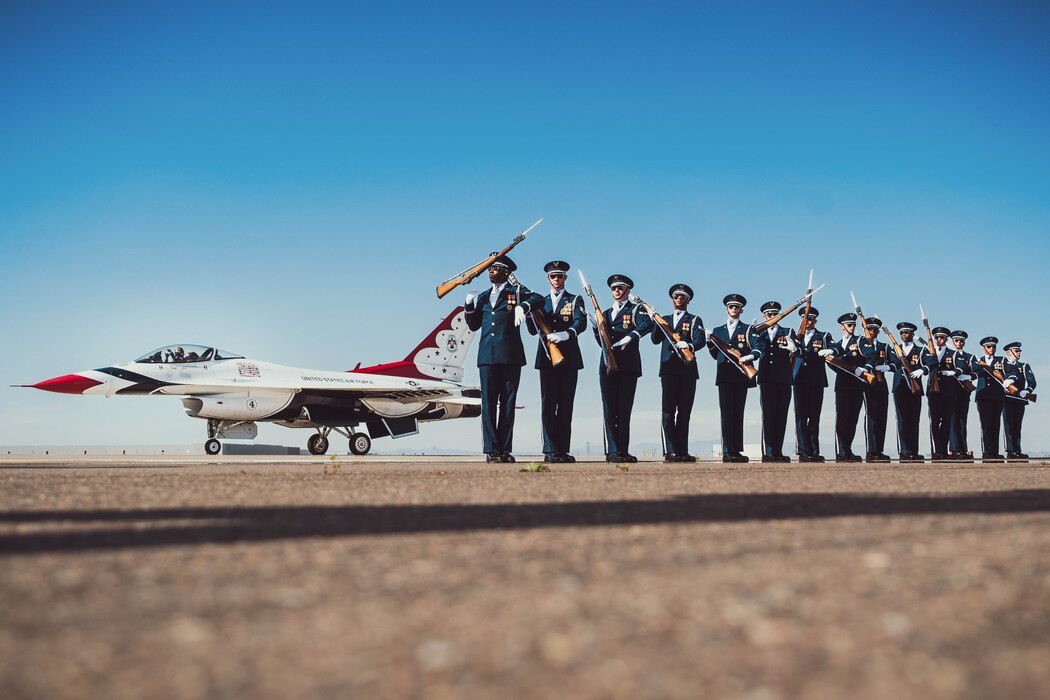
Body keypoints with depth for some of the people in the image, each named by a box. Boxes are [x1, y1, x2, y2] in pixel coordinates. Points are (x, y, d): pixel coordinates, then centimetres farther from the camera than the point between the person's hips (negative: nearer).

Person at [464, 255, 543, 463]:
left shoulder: (516, 291, 7)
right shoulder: (483, 297, 18)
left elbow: (538, 299, -10)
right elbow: (473, 325, 19)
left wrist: (523, 306, -28)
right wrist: (470, 306, 4)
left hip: (511, 355, -3)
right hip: (487, 355, 3)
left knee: (508, 402, 1)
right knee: (488, 403, -3)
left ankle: (505, 450, 4)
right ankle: (491, 450, -2)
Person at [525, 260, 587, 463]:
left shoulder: (575, 300, 10)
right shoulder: (541, 302, 17)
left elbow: (581, 323, -9)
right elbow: (533, 330, 8)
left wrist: (565, 334, -29)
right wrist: (529, 312, -11)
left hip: (569, 358, -1)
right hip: (547, 358, 1)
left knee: (566, 405, 0)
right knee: (548, 404, -5)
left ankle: (562, 450, 2)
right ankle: (550, 450, -7)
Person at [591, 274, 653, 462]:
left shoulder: (635, 310, 6)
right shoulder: (606, 313, 22)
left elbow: (648, 325, -16)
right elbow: (602, 342, 16)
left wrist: (630, 337, -27)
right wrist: (596, 327, -1)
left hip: (628, 366, -4)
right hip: (608, 366, 4)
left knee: (624, 410, -4)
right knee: (610, 410, -1)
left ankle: (623, 452, -1)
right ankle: (612, 451, -2)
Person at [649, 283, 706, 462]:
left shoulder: (695, 320, 12)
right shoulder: (665, 320, 21)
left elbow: (700, 340, -6)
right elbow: (655, 340, 8)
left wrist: (689, 345, -27)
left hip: (687, 369, -1)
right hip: (668, 368, 1)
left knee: (684, 412, 0)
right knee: (667, 411, -9)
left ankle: (682, 451, 1)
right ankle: (670, 451, -12)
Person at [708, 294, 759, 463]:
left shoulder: (747, 329, 11)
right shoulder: (718, 331, 19)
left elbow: (757, 349, -1)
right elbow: (715, 355, 17)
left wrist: (750, 356, -22)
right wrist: (709, 342, 0)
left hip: (741, 374, -1)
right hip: (724, 376, 1)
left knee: (738, 413, -1)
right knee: (726, 413, -6)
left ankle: (737, 451, 2)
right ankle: (727, 451, -9)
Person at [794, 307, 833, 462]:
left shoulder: (824, 336, 10)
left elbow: (835, 350, -5)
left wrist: (829, 352, -27)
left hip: (817, 381, -1)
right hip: (800, 380, 1)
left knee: (814, 417, 1)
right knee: (801, 417, -5)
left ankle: (814, 452, 3)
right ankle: (804, 451, -4)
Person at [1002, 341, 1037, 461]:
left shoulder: (1024, 366, 19)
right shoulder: (1001, 365, 13)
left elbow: (1032, 382, 5)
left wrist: (1026, 391, -14)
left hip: (1019, 399, 3)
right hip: (1006, 398, -3)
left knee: (1017, 426, 3)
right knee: (1009, 425, -10)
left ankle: (1017, 451, 4)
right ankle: (1011, 451, -15)